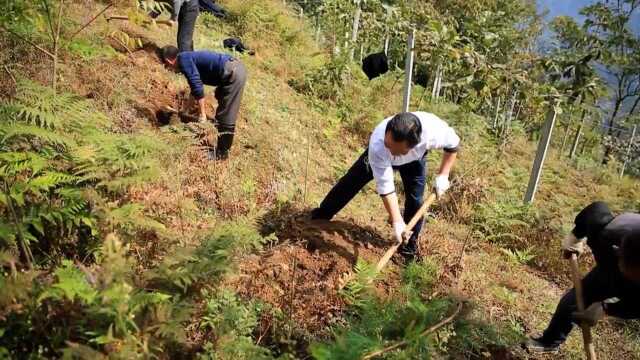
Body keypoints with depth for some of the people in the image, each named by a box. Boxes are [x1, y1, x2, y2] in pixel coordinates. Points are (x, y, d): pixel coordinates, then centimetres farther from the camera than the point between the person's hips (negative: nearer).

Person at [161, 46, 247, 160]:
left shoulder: (183, 59, -5)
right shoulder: (189, 58, 24)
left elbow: (197, 86, -15)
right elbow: (196, 84, 40)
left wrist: (202, 114, -11)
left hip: (232, 73, -10)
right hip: (235, 67, 10)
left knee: (226, 118, -1)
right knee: (222, 113, 24)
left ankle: (222, 152, 10)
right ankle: (222, 145, 37)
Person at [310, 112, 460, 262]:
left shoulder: (434, 130, -46)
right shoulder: (377, 146, -47)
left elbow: (453, 144, -21)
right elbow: (386, 187, -38)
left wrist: (443, 175, -24)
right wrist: (397, 221, -41)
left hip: (414, 160, 1)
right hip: (380, 156, -1)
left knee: (415, 200, -7)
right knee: (351, 181, 7)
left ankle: (409, 246, 13)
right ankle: (321, 215, 29)